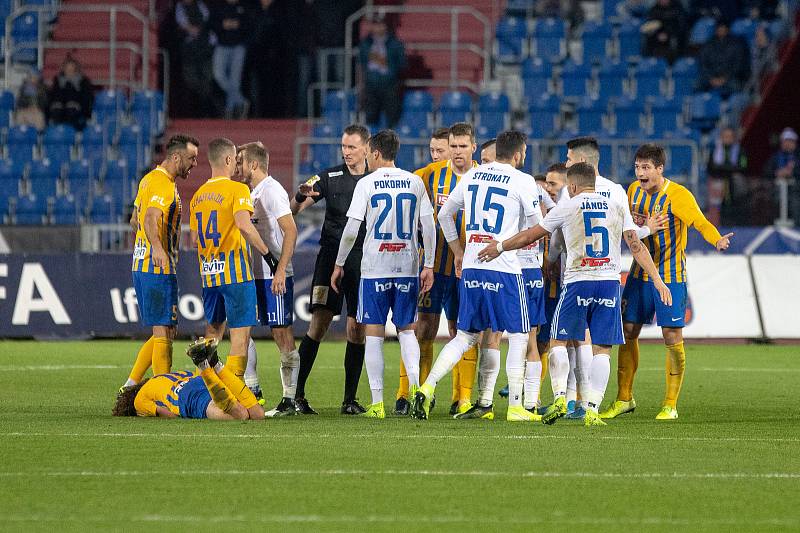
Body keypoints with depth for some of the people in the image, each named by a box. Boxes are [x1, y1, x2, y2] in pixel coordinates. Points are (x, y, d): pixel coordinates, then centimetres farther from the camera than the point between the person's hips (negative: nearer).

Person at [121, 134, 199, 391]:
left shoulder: (149, 179, 16)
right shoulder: (164, 184, -15)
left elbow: (135, 220, 29)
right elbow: (151, 218, -33)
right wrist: (157, 248, -49)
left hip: (141, 266, 10)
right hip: (159, 270, -10)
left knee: (162, 333, 15)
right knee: (164, 333, -8)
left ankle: (131, 385, 14)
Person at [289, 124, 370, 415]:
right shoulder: (329, 177, 3)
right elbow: (292, 210, 1)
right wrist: (301, 196, -19)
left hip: (363, 260, 1)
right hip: (331, 256, -1)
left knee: (357, 330, 2)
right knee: (319, 322, -10)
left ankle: (350, 399, 9)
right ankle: (296, 394, -6)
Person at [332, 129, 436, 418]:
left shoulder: (366, 183, -4)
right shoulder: (415, 183, 5)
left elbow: (351, 230, -6)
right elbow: (429, 227, 4)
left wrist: (339, 264, 5)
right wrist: (428, 266, 11)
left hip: (375, 269, -3)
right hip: (407, 267, 3)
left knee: (374, 333, 3)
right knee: (407, 329, 14)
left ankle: (377, 403, -1)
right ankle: (415, 385, -8)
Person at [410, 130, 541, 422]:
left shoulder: (472, 175, 11)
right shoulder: (523, 181, -6)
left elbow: (444, 215, 19)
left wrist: (458, 252, 28)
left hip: (470, 267, 5)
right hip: (504, 268, -5)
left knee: (465, 336, 13)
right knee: (518, 335, 5)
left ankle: (427, 387, -2)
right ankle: (515, 406, 3)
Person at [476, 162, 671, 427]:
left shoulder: (567, 207, 3)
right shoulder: (616, 206, 9)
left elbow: (531, 235, 12)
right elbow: (636, 245, 7)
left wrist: (500, 247, 26)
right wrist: (657, 279, 10)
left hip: (577, 281, -2)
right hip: (610, 280, 2)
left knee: (558, 340, 10)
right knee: (602, 349, 3)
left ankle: (559, 396, -7)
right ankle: (592, 410, -4)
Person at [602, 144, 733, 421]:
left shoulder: (677, 195, -17)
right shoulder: (634, 190, 2)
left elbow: (700, 222, -32)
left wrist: (717, 240, -52)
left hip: (671, 276, -5)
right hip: (640, 273, 5)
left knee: (672, 337, -4)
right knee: (627, 333, 5)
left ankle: (670, 405, 6)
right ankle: (624, 399, 18)